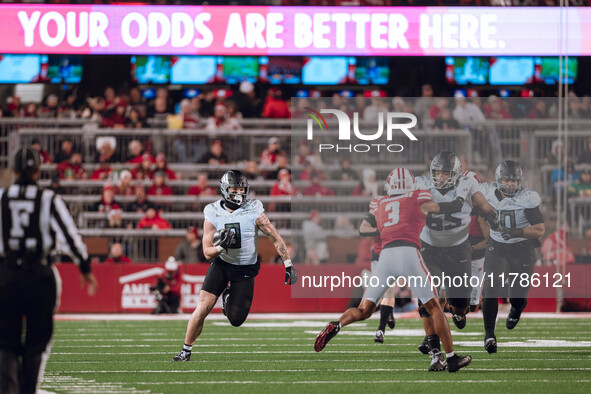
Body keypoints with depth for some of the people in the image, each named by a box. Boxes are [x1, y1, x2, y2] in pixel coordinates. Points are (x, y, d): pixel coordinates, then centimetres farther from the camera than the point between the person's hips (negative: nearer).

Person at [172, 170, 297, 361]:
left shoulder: (253, 211, -14)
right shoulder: (213, 214, -10)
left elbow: (276, 239, -7)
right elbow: (207, 252, -6)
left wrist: (289, 266, -8)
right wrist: (221, 247, -28)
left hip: (245, 270, 0)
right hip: (221, 264, 0)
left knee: (236, 320, -1)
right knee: (203, 307, -16)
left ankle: (228, 297, 34)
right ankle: (186, 351, -1)